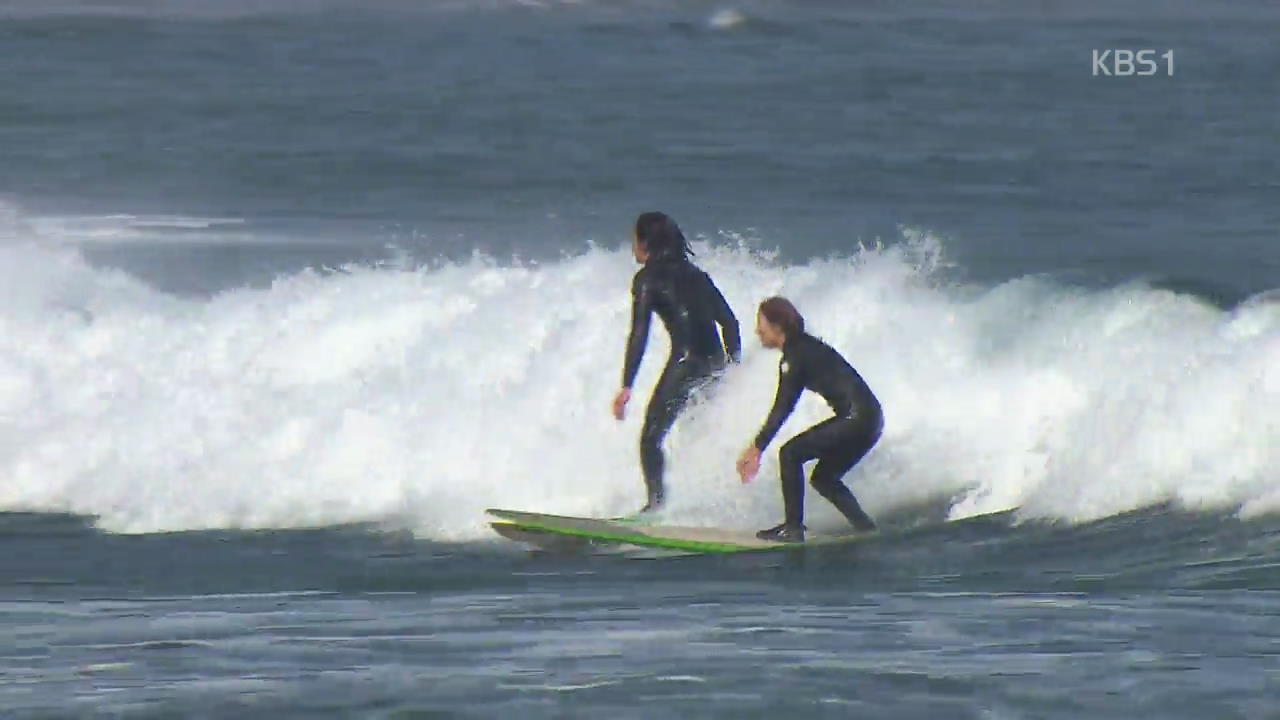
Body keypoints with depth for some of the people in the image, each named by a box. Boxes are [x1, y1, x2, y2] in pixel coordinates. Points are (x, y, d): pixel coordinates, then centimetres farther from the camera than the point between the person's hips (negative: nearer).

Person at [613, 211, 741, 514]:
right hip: (716, 362, 7)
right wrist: (734, 366, 25)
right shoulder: (695, 274, 19)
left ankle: (657, 502, -13)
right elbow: (729, 321, 18)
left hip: (686, 361, -7)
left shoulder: (647, 279, -1)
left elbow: (639, 334, -10)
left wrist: (626, 386, -13)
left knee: (651, 436, -1)